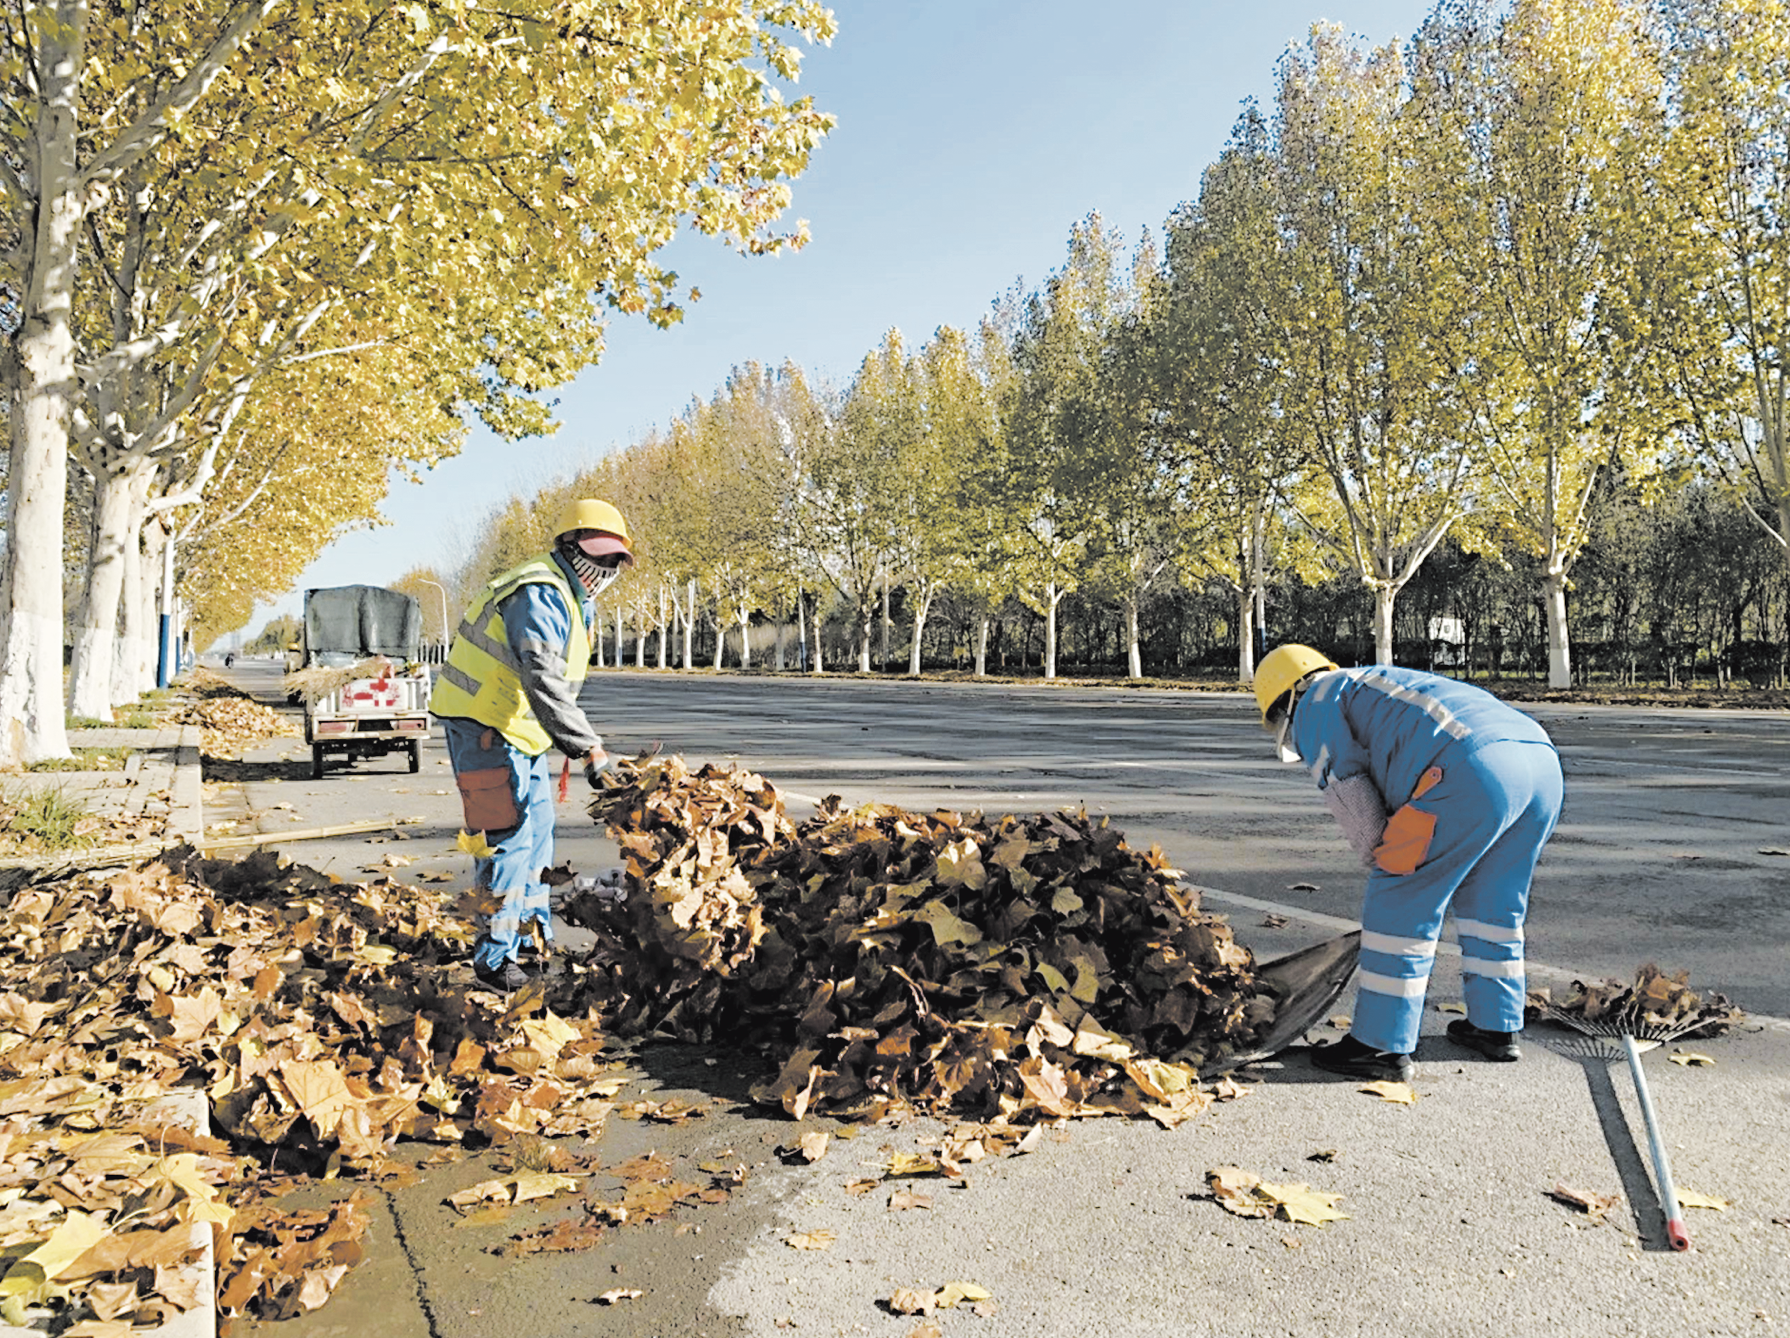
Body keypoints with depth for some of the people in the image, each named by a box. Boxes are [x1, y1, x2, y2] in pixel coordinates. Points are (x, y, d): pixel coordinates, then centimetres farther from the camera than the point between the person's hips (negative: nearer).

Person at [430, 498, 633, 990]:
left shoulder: (571, 599, 12)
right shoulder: (539, 595, -22)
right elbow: (544, 681, -34)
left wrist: (572, 744, 15)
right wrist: (589, 747, -38)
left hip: (520, 729, 11)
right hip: (484, 727, -11)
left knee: (537, 827, 18)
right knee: (507, 837, -11)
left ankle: (533, 932, 32)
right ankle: (495, 958, -4)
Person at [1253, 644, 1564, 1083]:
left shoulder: (1316, 706, 14)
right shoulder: (1379, 688, 39)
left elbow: (1351, 799, 5)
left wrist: (1386, 866, 16)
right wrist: (1395, 863, 33)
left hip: (1477, 770, -9)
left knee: (1401, 906, 1)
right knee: (1491, 904, 24)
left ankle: (1383, 1047, 7)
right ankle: (1495, 1026, 35)